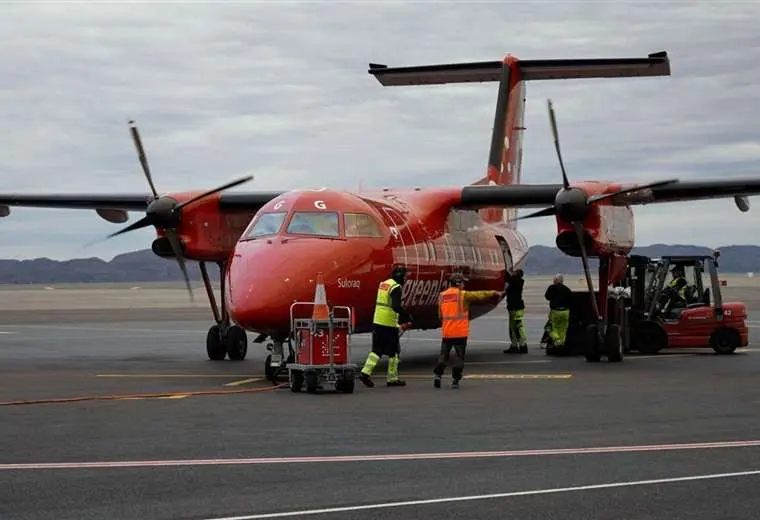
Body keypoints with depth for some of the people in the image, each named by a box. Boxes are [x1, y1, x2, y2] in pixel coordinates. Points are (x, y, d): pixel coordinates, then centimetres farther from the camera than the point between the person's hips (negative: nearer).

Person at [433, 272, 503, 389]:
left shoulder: (442, 296, 9)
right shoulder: (463, 295, -6)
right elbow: (480, 295, 0)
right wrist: (495, 293, 11)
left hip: (446, 332, 4)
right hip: (460, 332, -4)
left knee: (443, 355, 12)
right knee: (459, 356, 3)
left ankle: (437, 375, 0)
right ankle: (455, 380, 0)